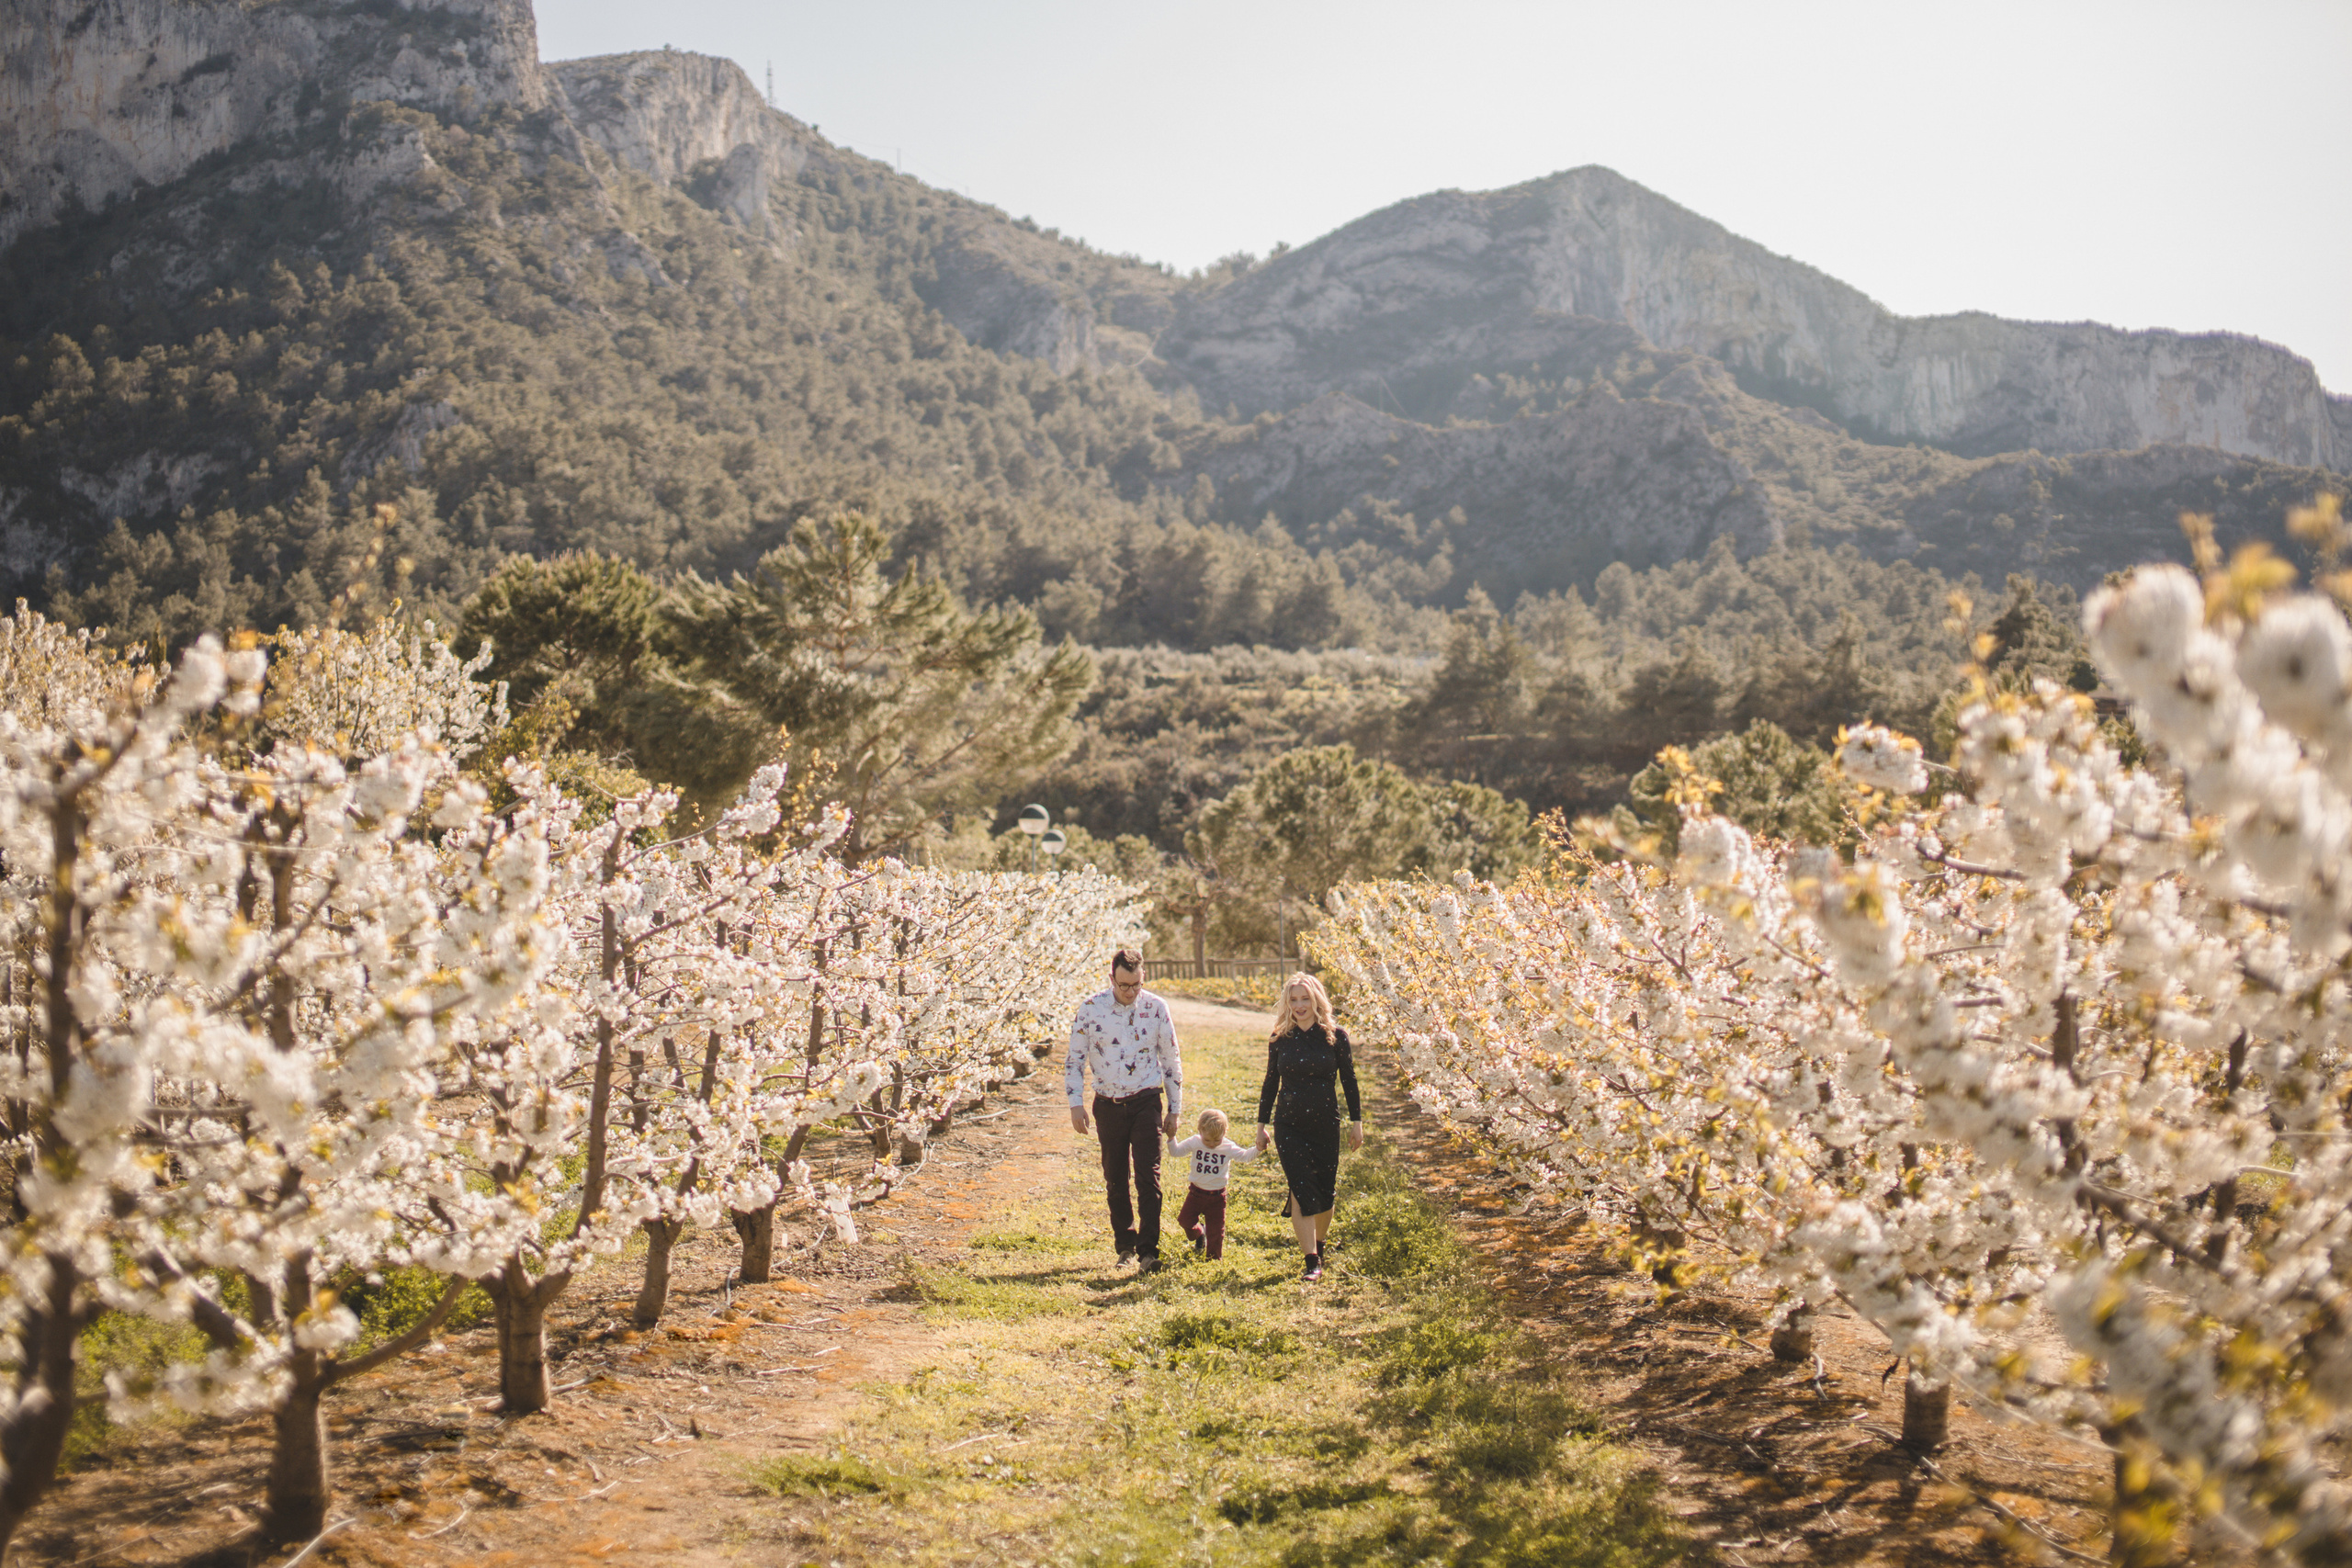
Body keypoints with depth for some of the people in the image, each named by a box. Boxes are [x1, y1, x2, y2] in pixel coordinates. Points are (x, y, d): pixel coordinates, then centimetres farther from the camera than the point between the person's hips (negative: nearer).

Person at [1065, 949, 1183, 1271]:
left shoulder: (1155, 1008, -3)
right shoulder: (1091, 1008, -4)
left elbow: (1171, 1059, 5)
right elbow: (1075, 1057, 3)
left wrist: (1174, 1109, 6)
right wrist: (1076, 1103, -4)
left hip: (1145, 1102, -1)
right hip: (1108, 1104, 1)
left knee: (1148, 1176, -10)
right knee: (1114, 1179, 10)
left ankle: (1148, 1251, -7)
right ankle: (1125, 1243, 27)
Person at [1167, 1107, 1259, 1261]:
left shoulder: (1228, 1147, -9)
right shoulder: (1195, 1142, -7)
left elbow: (1245, 1156, -8)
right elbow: (1175, 1151, -5)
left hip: (1216, 1196, -1)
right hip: (1196, 1192, 1)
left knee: (1216, 1230, 2)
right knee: (1185, 1220, -7)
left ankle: (1214, 1257, 19)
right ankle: (1199, 1234, 26)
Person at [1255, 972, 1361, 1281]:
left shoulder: (1335, 1036, -2)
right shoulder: (1280, 1039, 2)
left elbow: (1349, 1081, 4)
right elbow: (1271, 1083, 9)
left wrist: (1356, 1121, 3)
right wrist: (1262, 1125, 10)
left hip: (1326, 1124, 0)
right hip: (1289, 1126, 0)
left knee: (1325, 1191, 7)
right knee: (1302, 1191, -10)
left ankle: (1319, 1244, 33)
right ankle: (1312, 1261, -9)